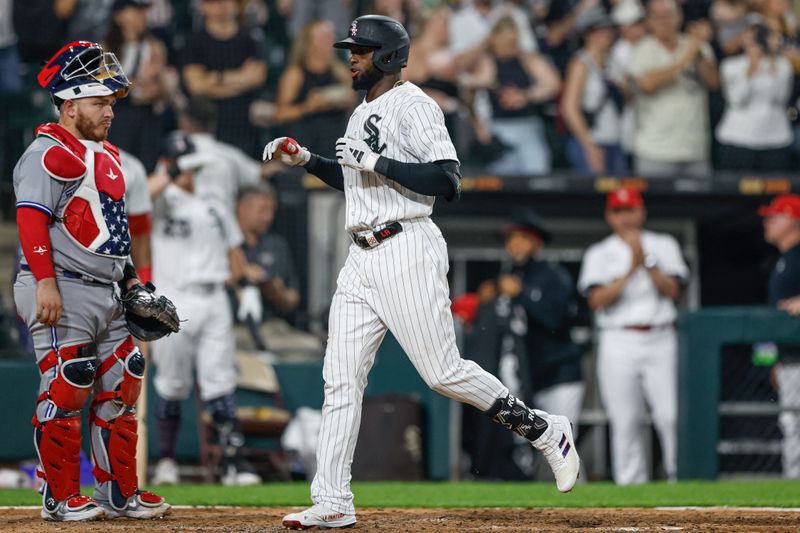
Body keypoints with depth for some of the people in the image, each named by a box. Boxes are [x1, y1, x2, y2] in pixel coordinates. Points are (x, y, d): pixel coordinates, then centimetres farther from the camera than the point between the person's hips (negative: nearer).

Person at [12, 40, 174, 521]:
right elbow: (31, 218, -19)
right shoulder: (49, 153, -10)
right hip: (63, 293, -9)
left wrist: (131, 280, 22)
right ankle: (61, 499, -2)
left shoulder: (106, 155, 19)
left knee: (121, 387, 9)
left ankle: (121, 493, 17)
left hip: (108, 294, 9)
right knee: (66, 389, -9)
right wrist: (45, 282, -26)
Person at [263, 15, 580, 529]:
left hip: (407, 251, -9)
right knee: (341, 376, 2)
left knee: (443, 371, -9)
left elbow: (448, 181, -20)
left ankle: (545, 431, 8)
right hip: (362, 260, 9)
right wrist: (307, 160, 19)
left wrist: (377, 162, -20)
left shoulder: (414, 107, -10)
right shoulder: (363, 113, 18)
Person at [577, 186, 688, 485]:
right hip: (619, 343, 0)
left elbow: (672, 291, 0)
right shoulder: (599, 254, 11)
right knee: (625, 421, -4)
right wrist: (631, 270, -11)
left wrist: (647, 262, -11)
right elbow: (597, 300, -4)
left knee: (670, 415, -12)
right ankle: (629, 487, 0)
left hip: (660, 340, 0)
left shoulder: (664, 245, 13)